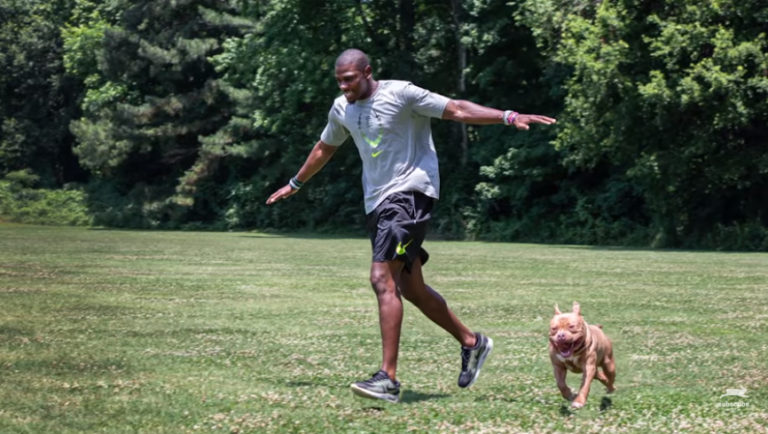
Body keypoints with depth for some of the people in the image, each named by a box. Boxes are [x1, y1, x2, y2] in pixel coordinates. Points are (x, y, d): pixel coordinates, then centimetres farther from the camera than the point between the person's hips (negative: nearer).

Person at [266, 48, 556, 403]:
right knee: (410, 288, 12)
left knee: (382, 280, -19)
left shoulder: (401, 94, -9)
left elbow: (457, 110, -13)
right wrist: (294, 184, 42)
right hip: (376, 202, 8)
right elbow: (324, 148, 30)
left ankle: (388, 378, -21)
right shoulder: (342, 108, 12)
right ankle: (472, 343, 30)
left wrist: (509, 117, -24)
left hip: (409, 192, -8)